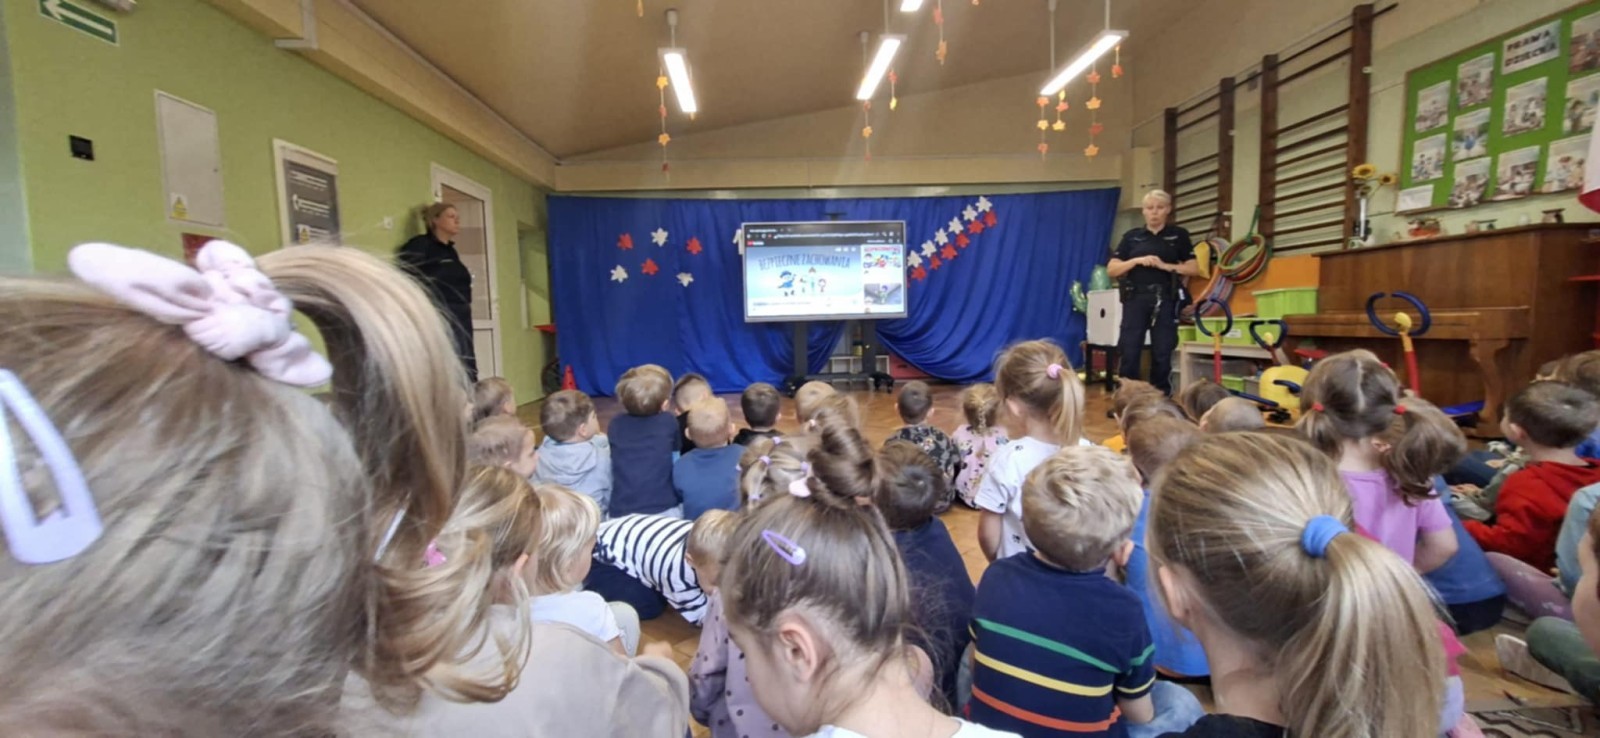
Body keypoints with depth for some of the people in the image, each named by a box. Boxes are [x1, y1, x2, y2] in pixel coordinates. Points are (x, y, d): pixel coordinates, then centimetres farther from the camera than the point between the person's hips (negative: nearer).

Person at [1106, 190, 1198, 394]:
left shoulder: (1179, 235, 9)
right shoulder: (1131, 237, 9)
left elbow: (1194, 269, 4)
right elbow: (1111, 270, 4)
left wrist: (1165, 265, -10)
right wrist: (1137, 261, -11)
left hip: (1165, 300, 0)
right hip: (1136, 299, 0)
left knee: (1162, 354, 2)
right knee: (1129, 353, -4)